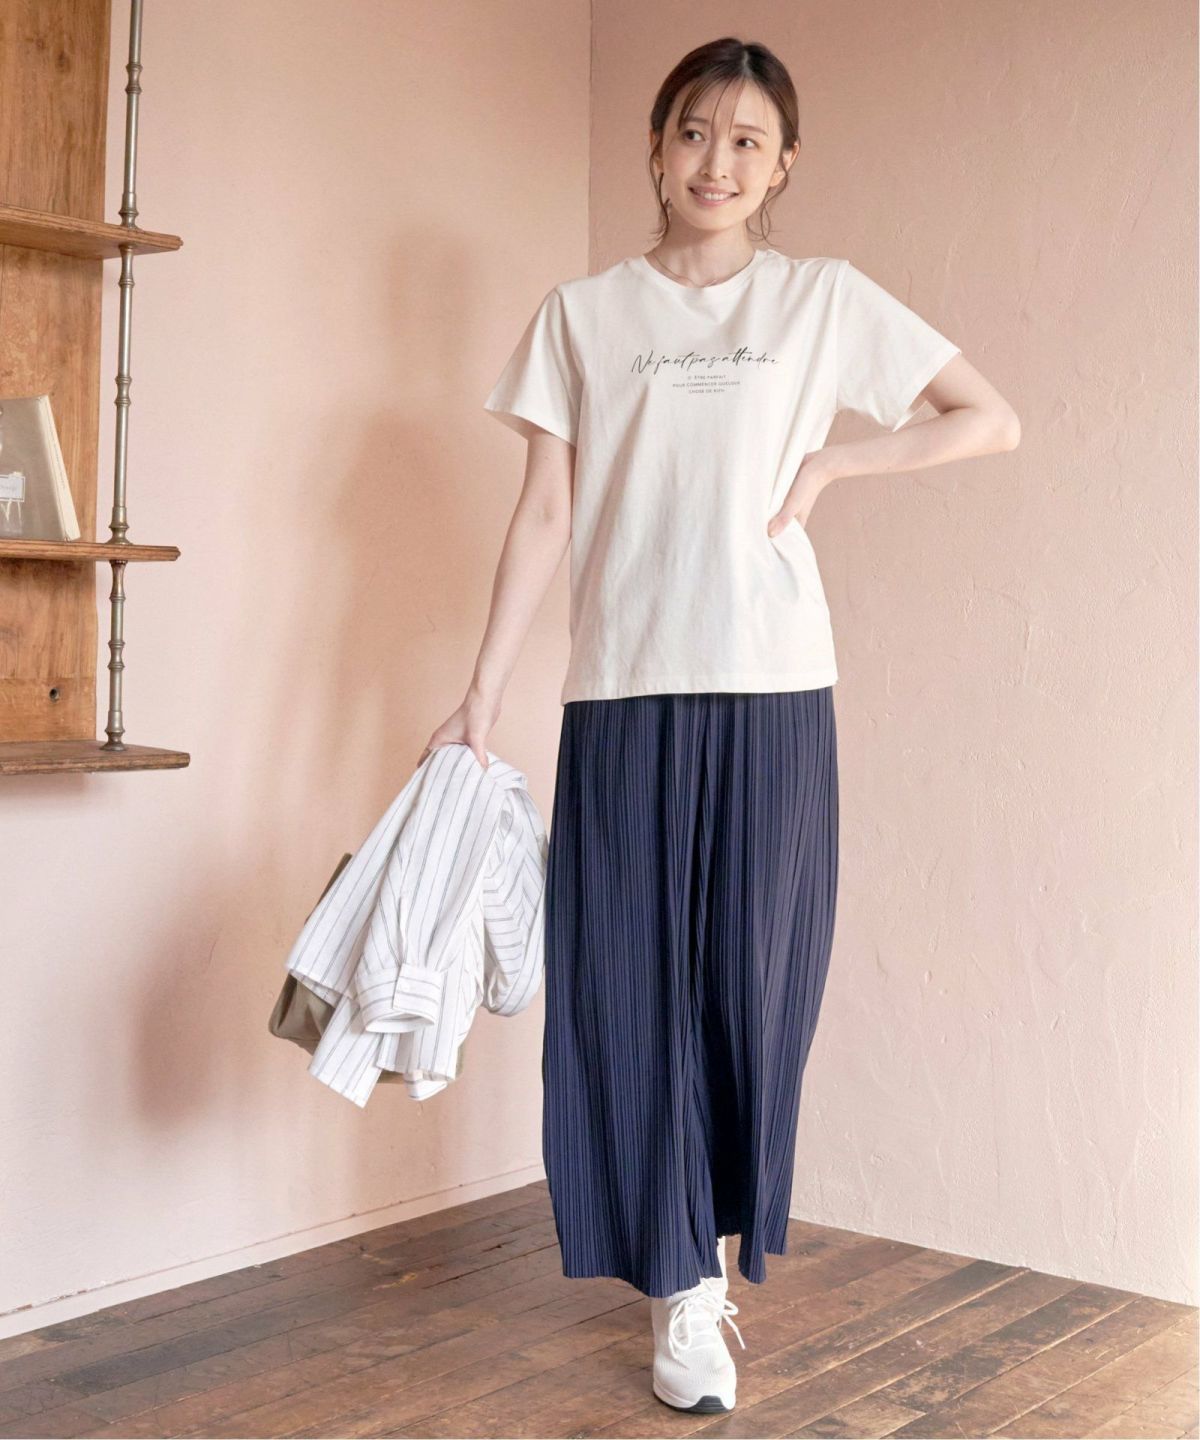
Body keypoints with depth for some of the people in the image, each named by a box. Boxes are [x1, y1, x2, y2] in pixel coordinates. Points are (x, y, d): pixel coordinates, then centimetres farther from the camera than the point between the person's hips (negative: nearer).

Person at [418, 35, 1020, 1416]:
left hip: (769, 690, 0)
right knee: (630, 984, 0)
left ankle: (710, 1247, 24)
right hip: (620, 692, 1)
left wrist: (827, 462, -1)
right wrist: (480, 690, -1)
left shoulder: (825, 299, 8)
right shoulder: (582, 312, 10)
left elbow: (991, 419, 9)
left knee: (751, 978, 3)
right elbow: (544, 512, 6)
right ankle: (681, 1290, 13)